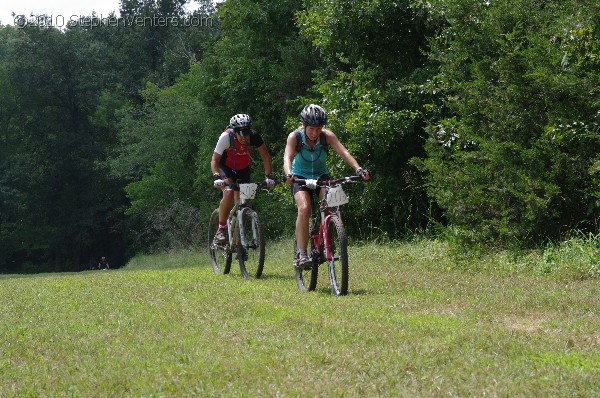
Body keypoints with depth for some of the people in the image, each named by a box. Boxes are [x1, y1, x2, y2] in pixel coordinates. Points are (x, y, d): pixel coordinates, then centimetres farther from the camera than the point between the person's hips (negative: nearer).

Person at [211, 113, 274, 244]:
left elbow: (265, 156, -15)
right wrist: (217, 177, -42)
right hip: (226, 168, -3)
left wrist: (268, 176, -27)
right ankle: (221, 230, -16)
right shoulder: (226, 137, -31)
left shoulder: (254, 137, -26)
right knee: (229, 192, -28)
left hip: (243, 169, 3)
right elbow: (215, 160, -26)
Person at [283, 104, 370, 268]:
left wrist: (358, 169, -44)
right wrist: (288, 174, -55)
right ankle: (302, 254, -28)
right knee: (304, 208, -29)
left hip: (321, 176, 2)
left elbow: (343, 152, -28)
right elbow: (288, 156, -34)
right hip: (300, 177, -2)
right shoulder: (295, 136, -19)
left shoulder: (327, 136, -16)